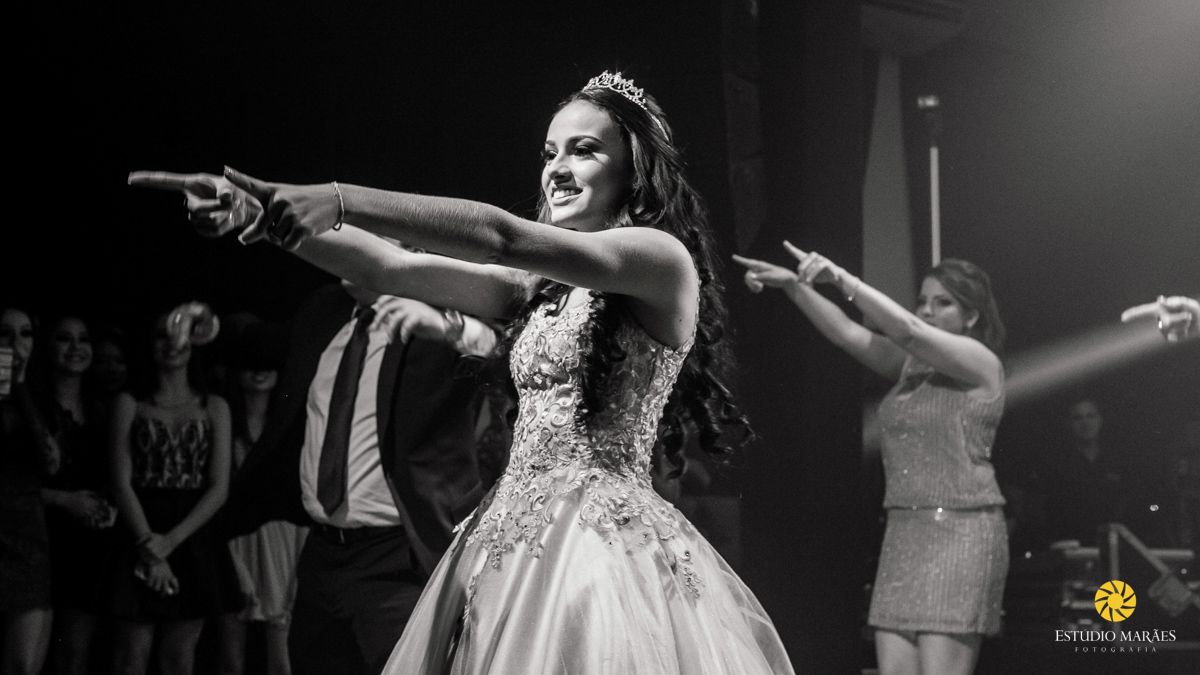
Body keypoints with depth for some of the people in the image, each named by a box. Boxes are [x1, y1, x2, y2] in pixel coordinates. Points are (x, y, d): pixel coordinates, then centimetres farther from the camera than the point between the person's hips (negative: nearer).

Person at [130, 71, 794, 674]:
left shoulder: (663, 257, -5)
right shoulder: (538, 286, 16)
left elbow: (502, 236, -17)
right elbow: (390, 268, 6)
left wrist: (340, 201, -24)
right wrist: (256, 213, -7)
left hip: (602, 539, -6)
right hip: (510, 538, 7)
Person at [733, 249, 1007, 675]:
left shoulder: (981, 362, -3)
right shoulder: (910, 364, 15)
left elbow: (907, 330, -16)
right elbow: (847, 333, 5)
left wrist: (839, 278, -18)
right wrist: (793, 285, -9)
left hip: (960, 532, -7)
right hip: (903, 533, 7)